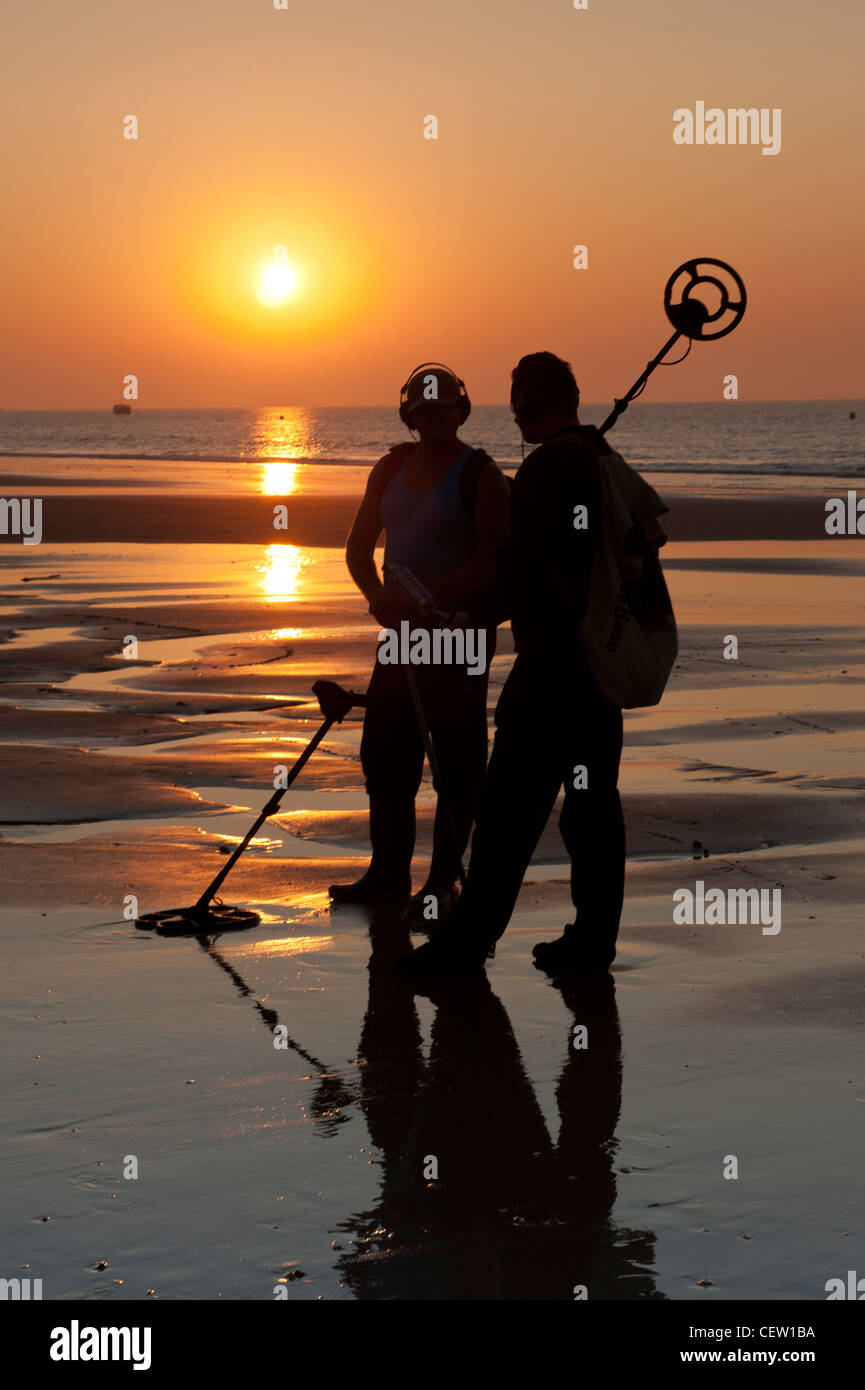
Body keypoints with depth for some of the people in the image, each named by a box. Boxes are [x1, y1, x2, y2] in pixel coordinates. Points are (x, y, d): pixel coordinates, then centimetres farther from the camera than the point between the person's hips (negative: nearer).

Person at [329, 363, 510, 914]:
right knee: (384, 750, 8)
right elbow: (360, 547, 15)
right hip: (402, 629, 7)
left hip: (460, 630, -7)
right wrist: (380, 598, -5)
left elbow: (491, 562, -16)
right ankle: (389, 873, 16)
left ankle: (444, 879, 5)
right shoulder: (392, 469, 11)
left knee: (456, 755, -2)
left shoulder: (480, 474, -7)